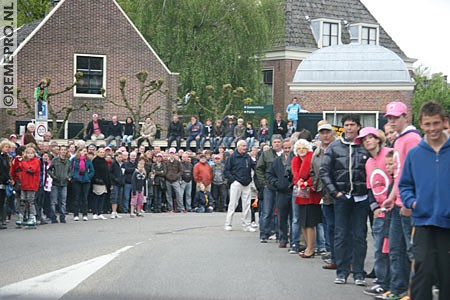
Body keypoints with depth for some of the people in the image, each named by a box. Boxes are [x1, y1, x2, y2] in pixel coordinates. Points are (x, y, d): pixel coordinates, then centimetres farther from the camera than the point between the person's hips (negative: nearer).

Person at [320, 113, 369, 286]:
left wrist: (369, 192, -4)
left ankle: (358, 273, 8)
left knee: (360, 236, 3)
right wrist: (334, 192, -4)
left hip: (361, 198, 0)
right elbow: (323, 171, 3)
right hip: (342, 197, 0)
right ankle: (342, 272, 8)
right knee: (341, 235, 2)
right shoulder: (335, 147, 4)